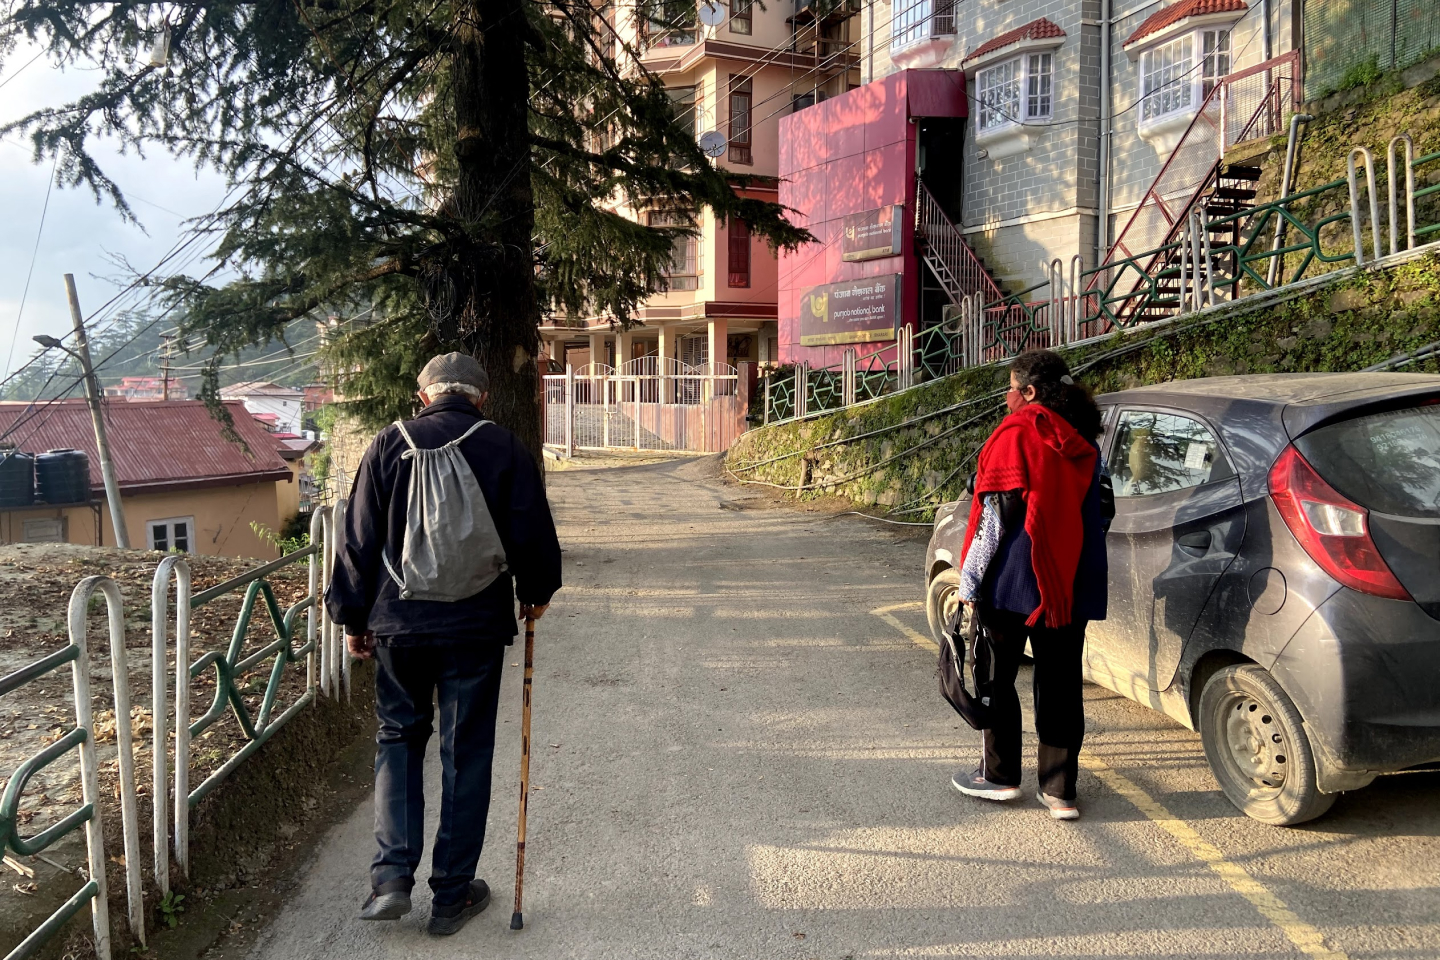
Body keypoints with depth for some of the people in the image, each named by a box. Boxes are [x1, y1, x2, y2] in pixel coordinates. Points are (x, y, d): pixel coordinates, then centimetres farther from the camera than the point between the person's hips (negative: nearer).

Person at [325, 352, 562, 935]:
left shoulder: (390, 444, 1)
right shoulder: (504, 449, -2)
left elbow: (359, 540, 2)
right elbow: (532, 532, 0)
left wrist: (353, 618, 12)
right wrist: (535, 593, 18)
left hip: (399, 622, 1)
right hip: (477, 625, -1)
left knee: (398, 738, 18)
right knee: (466, 755, 8)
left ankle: (391, 878, 9)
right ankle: (452, 895, 16)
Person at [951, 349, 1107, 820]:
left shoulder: (1017, 433, -11)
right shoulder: (1082, 445, 10)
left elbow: (997, 517, -15)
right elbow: (1094, 515, 14)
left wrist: (970, 582, -10)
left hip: (1014, 582, -6)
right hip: (1070, 586, 6)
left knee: (996, 676, 10)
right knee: (1061, 684, 10)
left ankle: (1000, 776, 20)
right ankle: (1060, 791, 14)